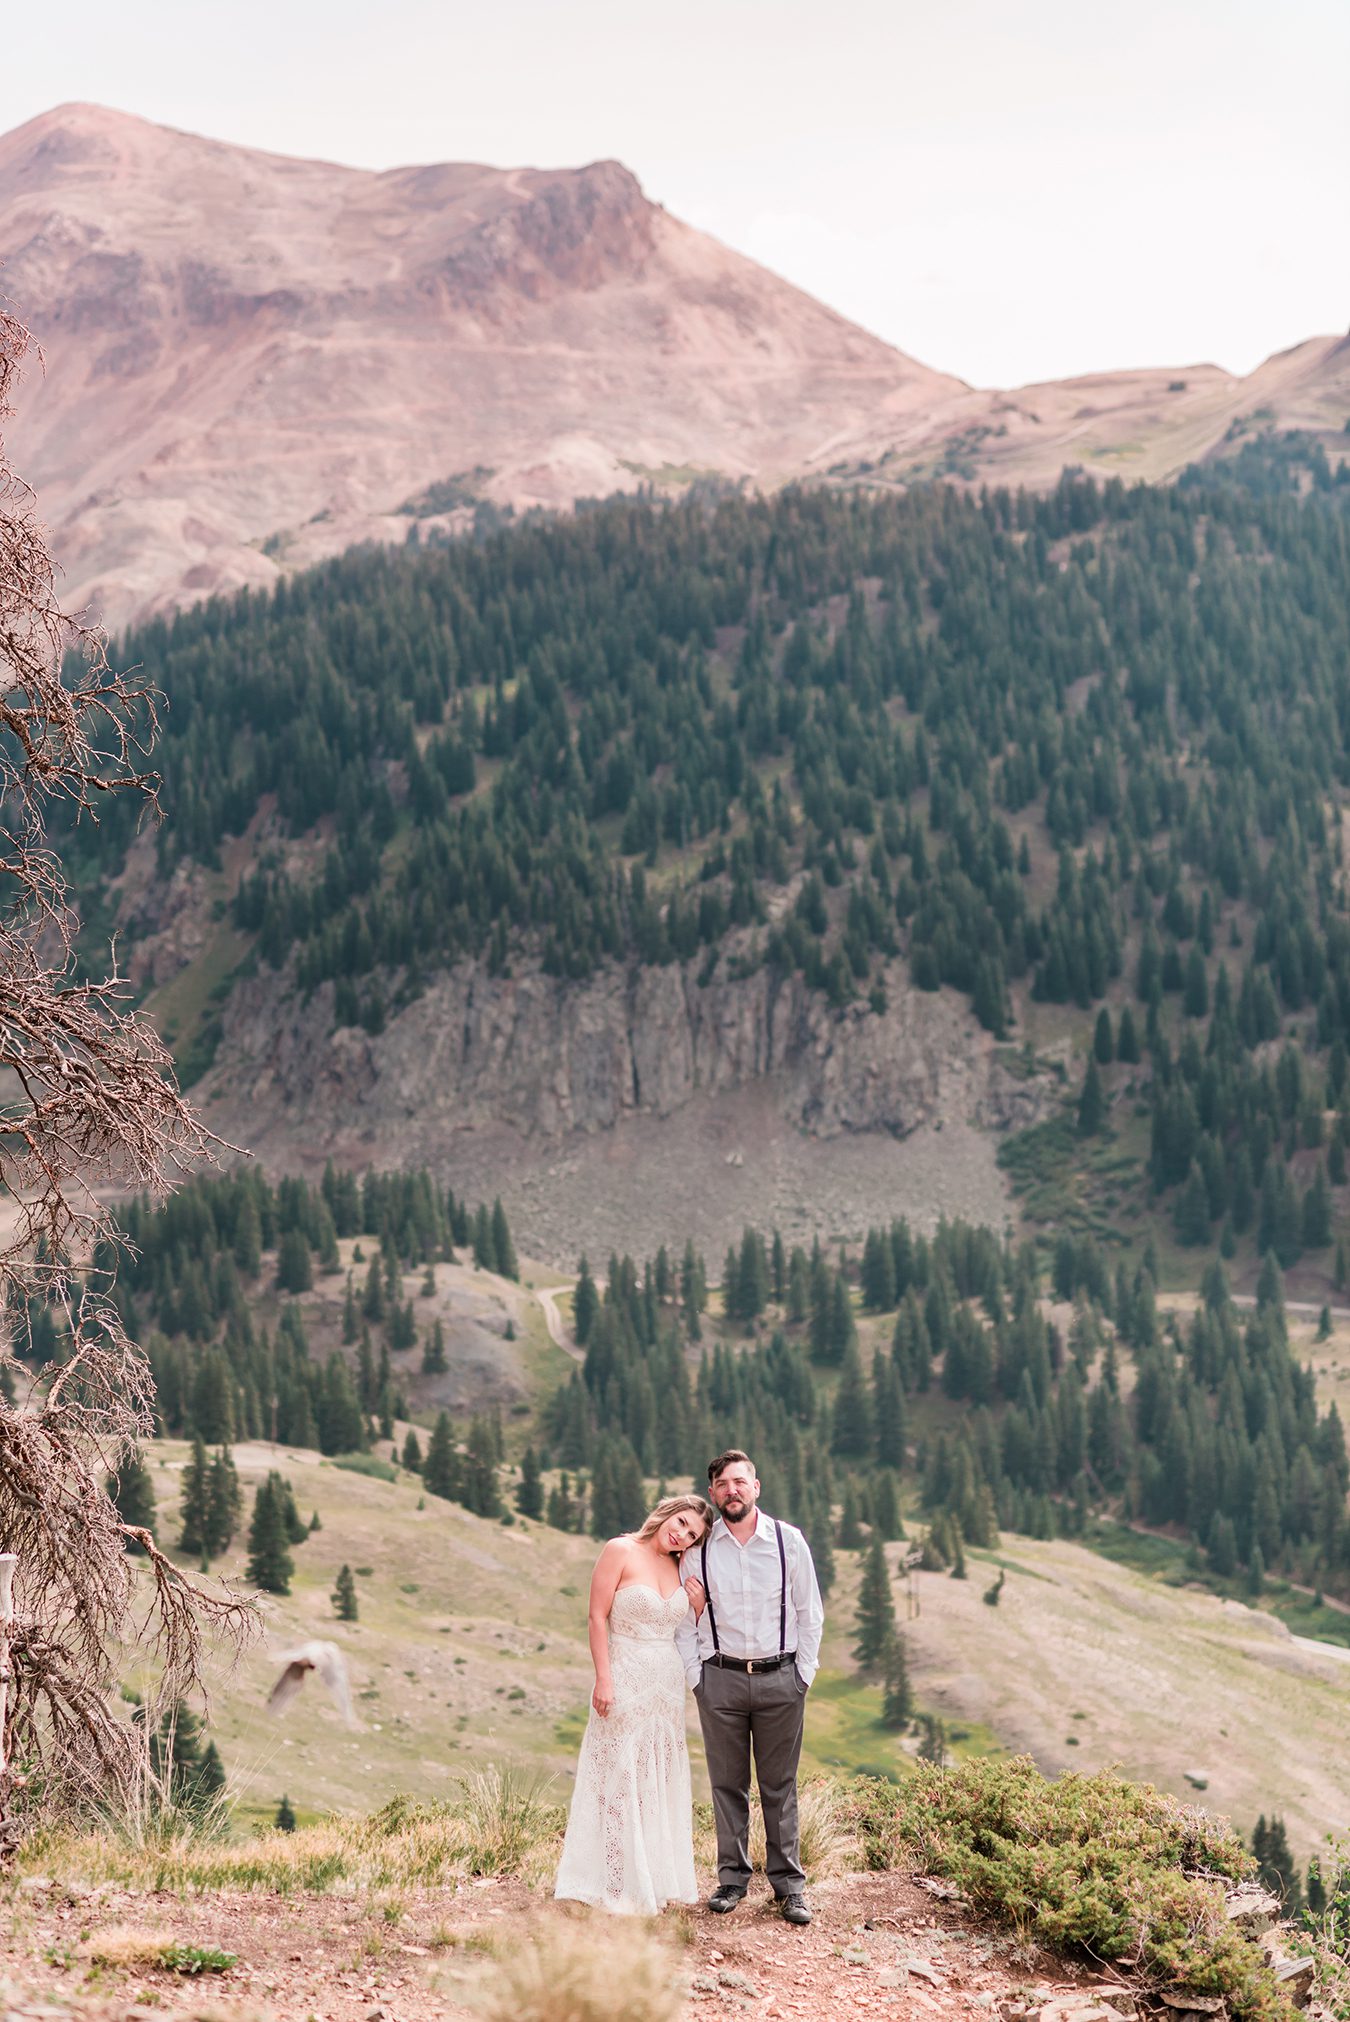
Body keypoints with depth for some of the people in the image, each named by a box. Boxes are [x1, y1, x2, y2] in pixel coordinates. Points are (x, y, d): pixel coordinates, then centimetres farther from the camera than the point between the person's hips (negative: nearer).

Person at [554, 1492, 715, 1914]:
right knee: (619, 1780, -2)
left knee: (661, 1782, 11)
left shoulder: (679, 1569, 10)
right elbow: (597, 1617, -11)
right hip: (625, 1681, -6)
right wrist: (603, 1678, -17)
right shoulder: (621, 1551, -7)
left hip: (668, 1685, 6)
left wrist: (699, 1607, -1)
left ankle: (657, 1880, 19)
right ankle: (617, 1885, 5)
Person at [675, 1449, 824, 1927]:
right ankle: (732, 1878, 16)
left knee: (780, 1784, 3)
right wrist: (696, 1677, 1)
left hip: (779, 1677, -1)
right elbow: (684, 1620, 7)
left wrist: (802, 1675, 1)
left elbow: (810, 1614, 5)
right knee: (727, 1783, 6)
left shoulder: (788, 1541, 0)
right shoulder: (698, 1548, 1)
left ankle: (789, 1884, 10)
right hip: (720, 1677, 1)